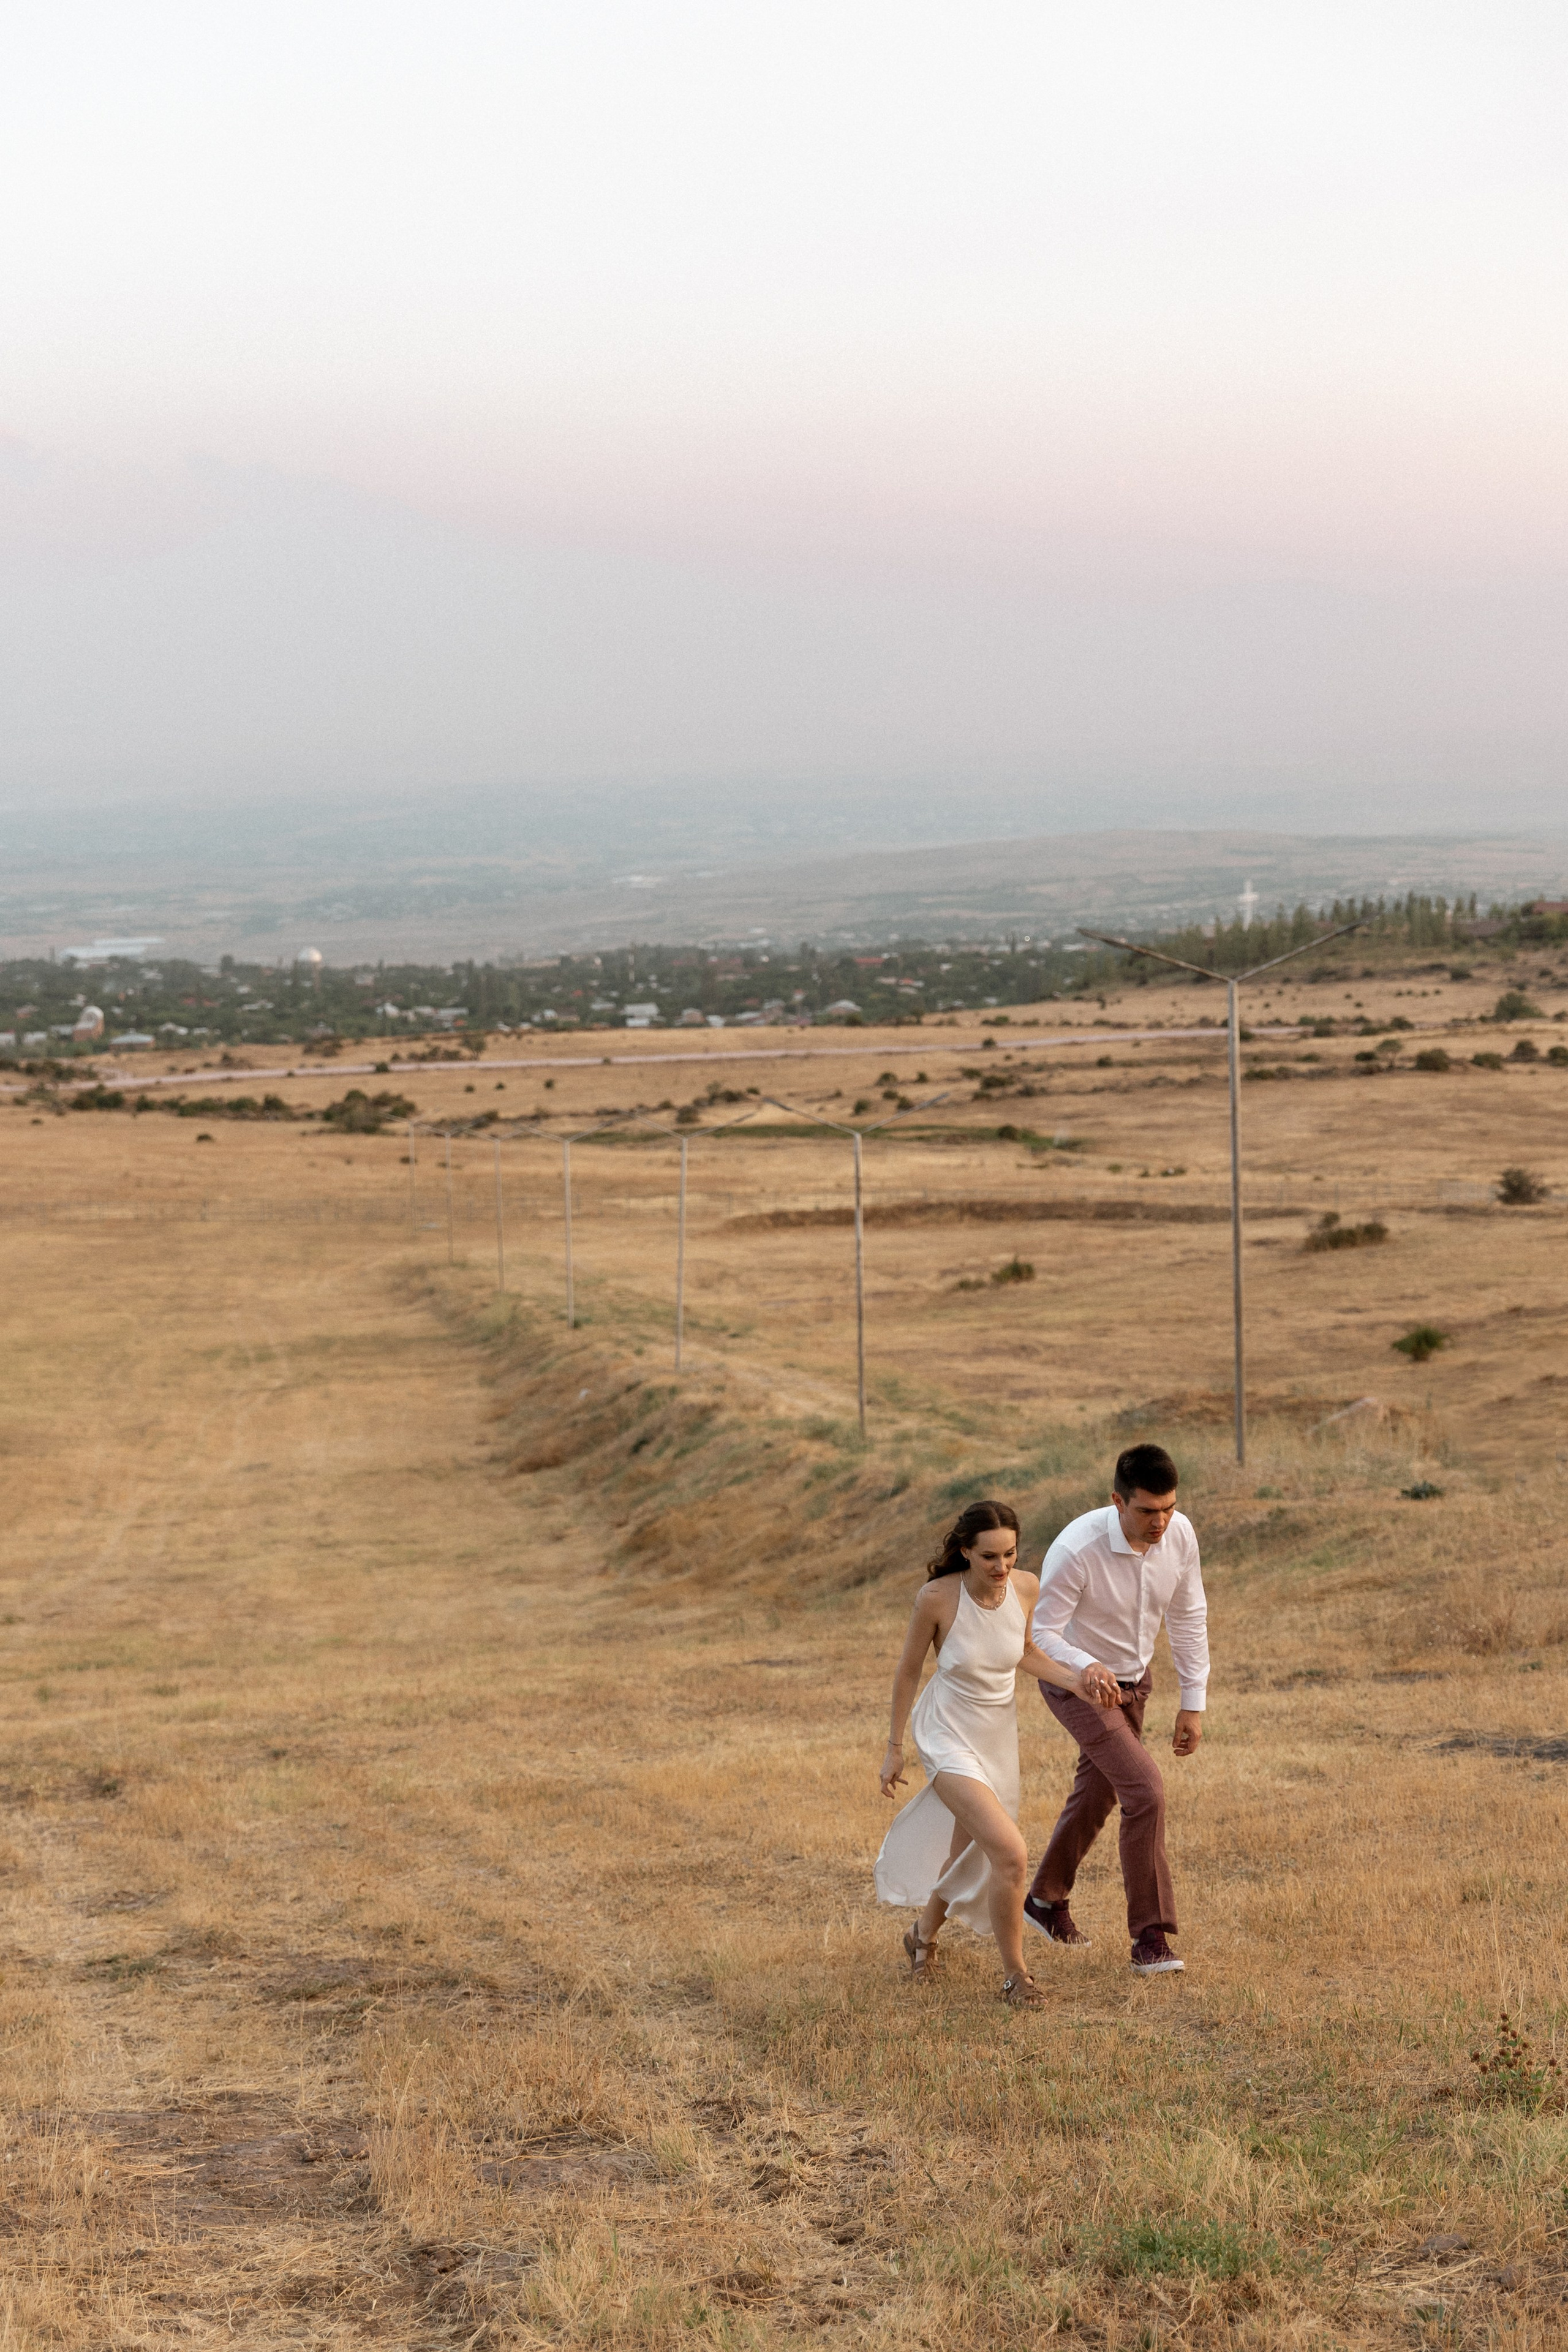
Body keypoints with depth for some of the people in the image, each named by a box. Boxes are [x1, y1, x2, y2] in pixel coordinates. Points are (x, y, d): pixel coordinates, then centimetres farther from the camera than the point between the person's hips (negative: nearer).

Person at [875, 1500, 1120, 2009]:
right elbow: (908, 1670, -10)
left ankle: (924, 1934, 53)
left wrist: (1077, 1680, -9)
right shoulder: (938, 1598, -25)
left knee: (970, 1855, 23)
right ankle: (1016, 1976, -3)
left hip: (999, 1738, 5)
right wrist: (894, 1748, -1)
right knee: (1011, 1854, -21)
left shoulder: (1026, 1588, -13)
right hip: (948, 1738, -5)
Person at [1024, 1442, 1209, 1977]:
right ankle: (1150, 1937, -11)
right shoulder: (1076, 1550, -34)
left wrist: (1194, 1703, -1)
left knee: (1096, 1796, 23)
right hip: (1075, 1683, -7)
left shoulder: (1180, 1534, -17)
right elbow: (1041, 1634, -25)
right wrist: (1086, 1669, -43)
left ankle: (1047, 1899, 47)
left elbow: (1188, 1617, -3)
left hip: (1132, 1681, 7)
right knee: (1145, 1792, -19)